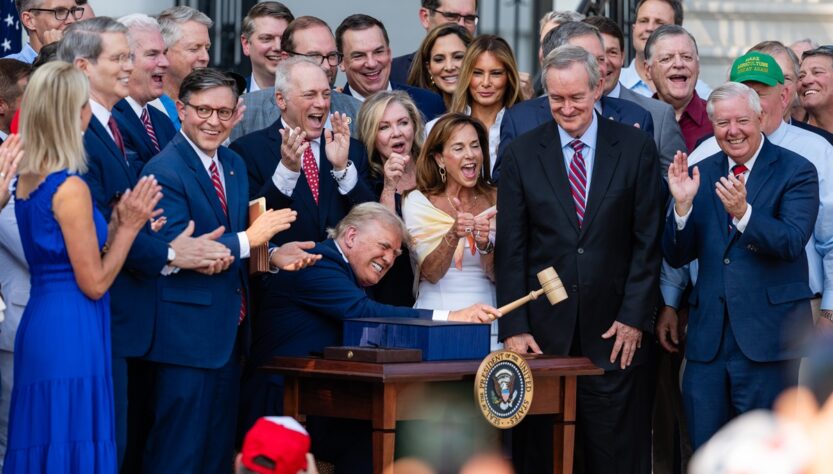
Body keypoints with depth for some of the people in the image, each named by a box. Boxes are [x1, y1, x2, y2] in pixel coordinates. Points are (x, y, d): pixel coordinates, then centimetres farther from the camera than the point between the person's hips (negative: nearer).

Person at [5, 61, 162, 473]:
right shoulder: (70, 188, -16)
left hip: (39, 326, 9)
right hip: (71, 332, -9)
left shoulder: (27, 180, 9)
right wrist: (129, 227, -5)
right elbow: (94, 283, -14)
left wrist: (116, 224, 8)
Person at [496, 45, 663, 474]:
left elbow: (648, 242, 2)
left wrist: (635, 318, -5)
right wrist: (514, 328, -5)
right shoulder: (521, 154, 5)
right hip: (544, 332, 1)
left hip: (614, 331, -1)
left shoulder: (636, 149, 3)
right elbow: (511, 249, 2)